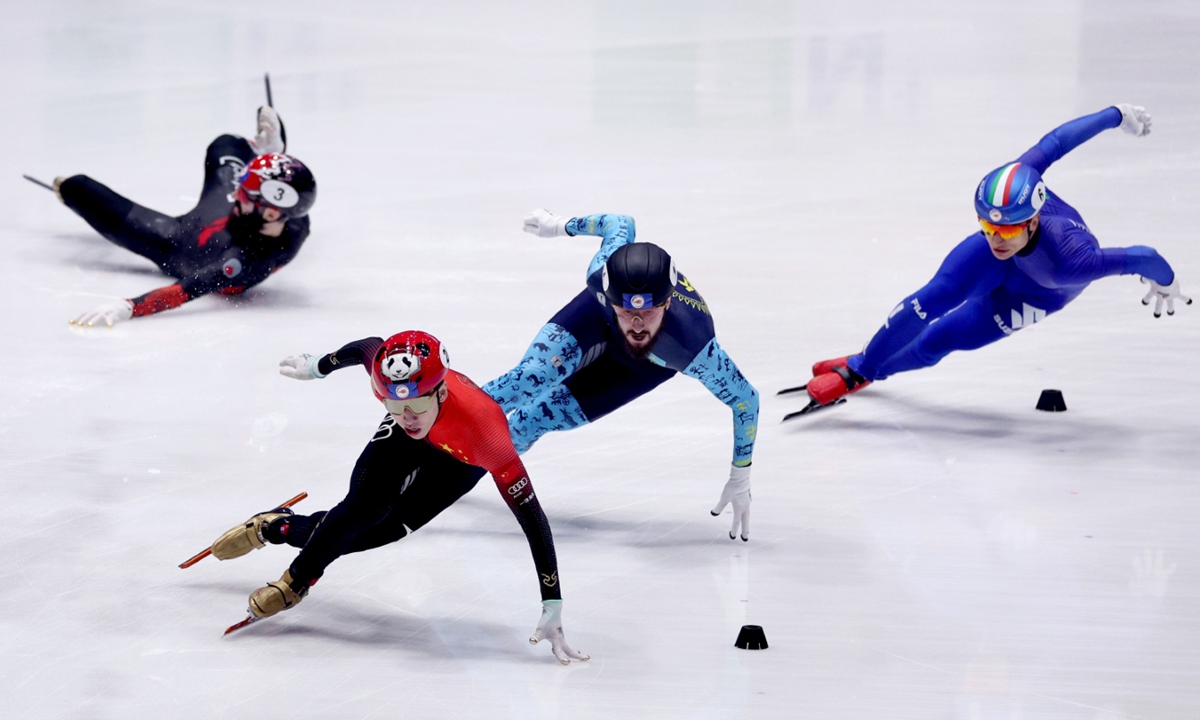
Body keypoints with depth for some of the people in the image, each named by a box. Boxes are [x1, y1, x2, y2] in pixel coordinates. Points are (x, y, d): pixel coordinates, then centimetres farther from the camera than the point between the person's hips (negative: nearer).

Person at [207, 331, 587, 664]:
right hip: (406, 442, 2)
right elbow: (366, 347, -10)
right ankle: (294, 582, 8)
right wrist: (317, 367, 11)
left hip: (459, 460, -2)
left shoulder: (484, 426, -47)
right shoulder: (386, 367, -38)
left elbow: (531, 517, -44)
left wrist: (552, 610, -47)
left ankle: (279, 528, 16)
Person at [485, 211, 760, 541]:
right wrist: (561, 225, 2)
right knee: (533, 377, -22)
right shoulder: (603, 274, -41)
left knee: (543, 415, -9)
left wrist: (740, 480, -25)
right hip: (600, 318, 1)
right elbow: (620, 224, -18)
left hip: (649, 363, -1)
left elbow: (745, 399, -31)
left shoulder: (692, 347, -47)